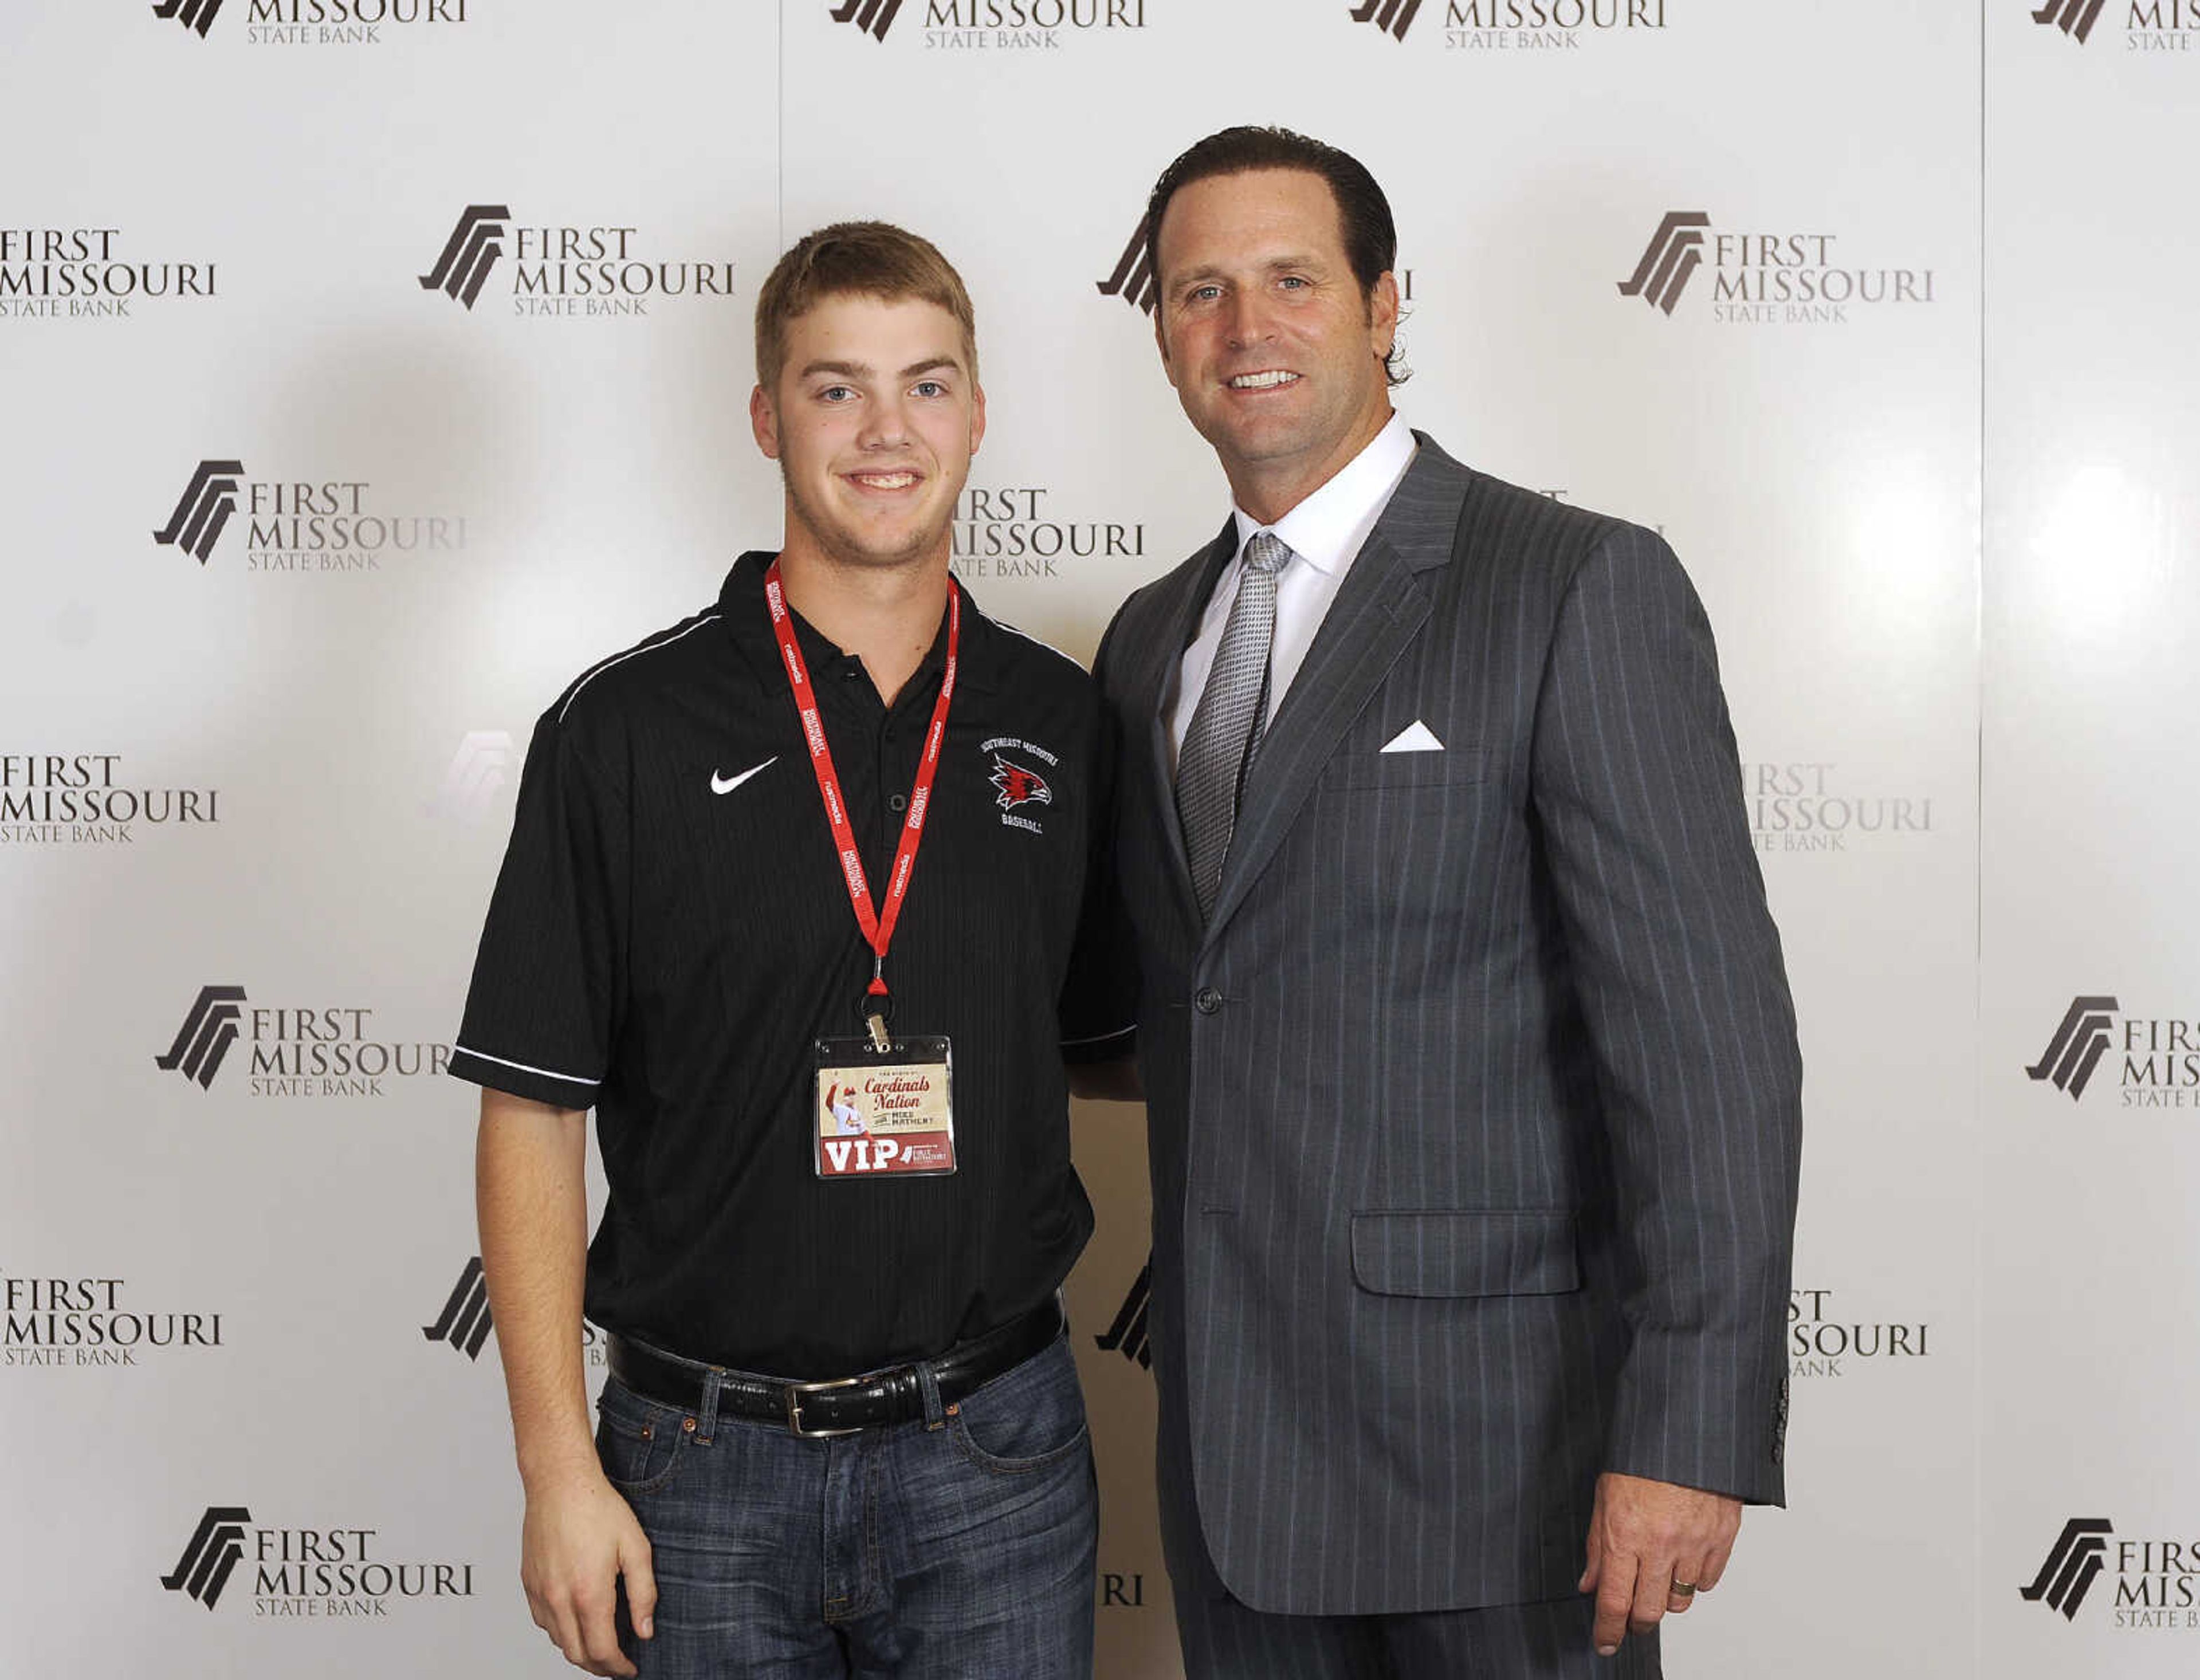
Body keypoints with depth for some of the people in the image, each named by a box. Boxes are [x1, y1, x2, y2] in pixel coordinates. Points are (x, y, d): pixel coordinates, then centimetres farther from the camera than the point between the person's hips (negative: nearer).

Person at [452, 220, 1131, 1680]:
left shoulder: (1063, 722, 3)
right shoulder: (627, 731, -5)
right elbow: (533, 1112, -4)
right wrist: (559, 1466, -7)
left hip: (996, 1450, 2)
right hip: (706, 1462, -1)